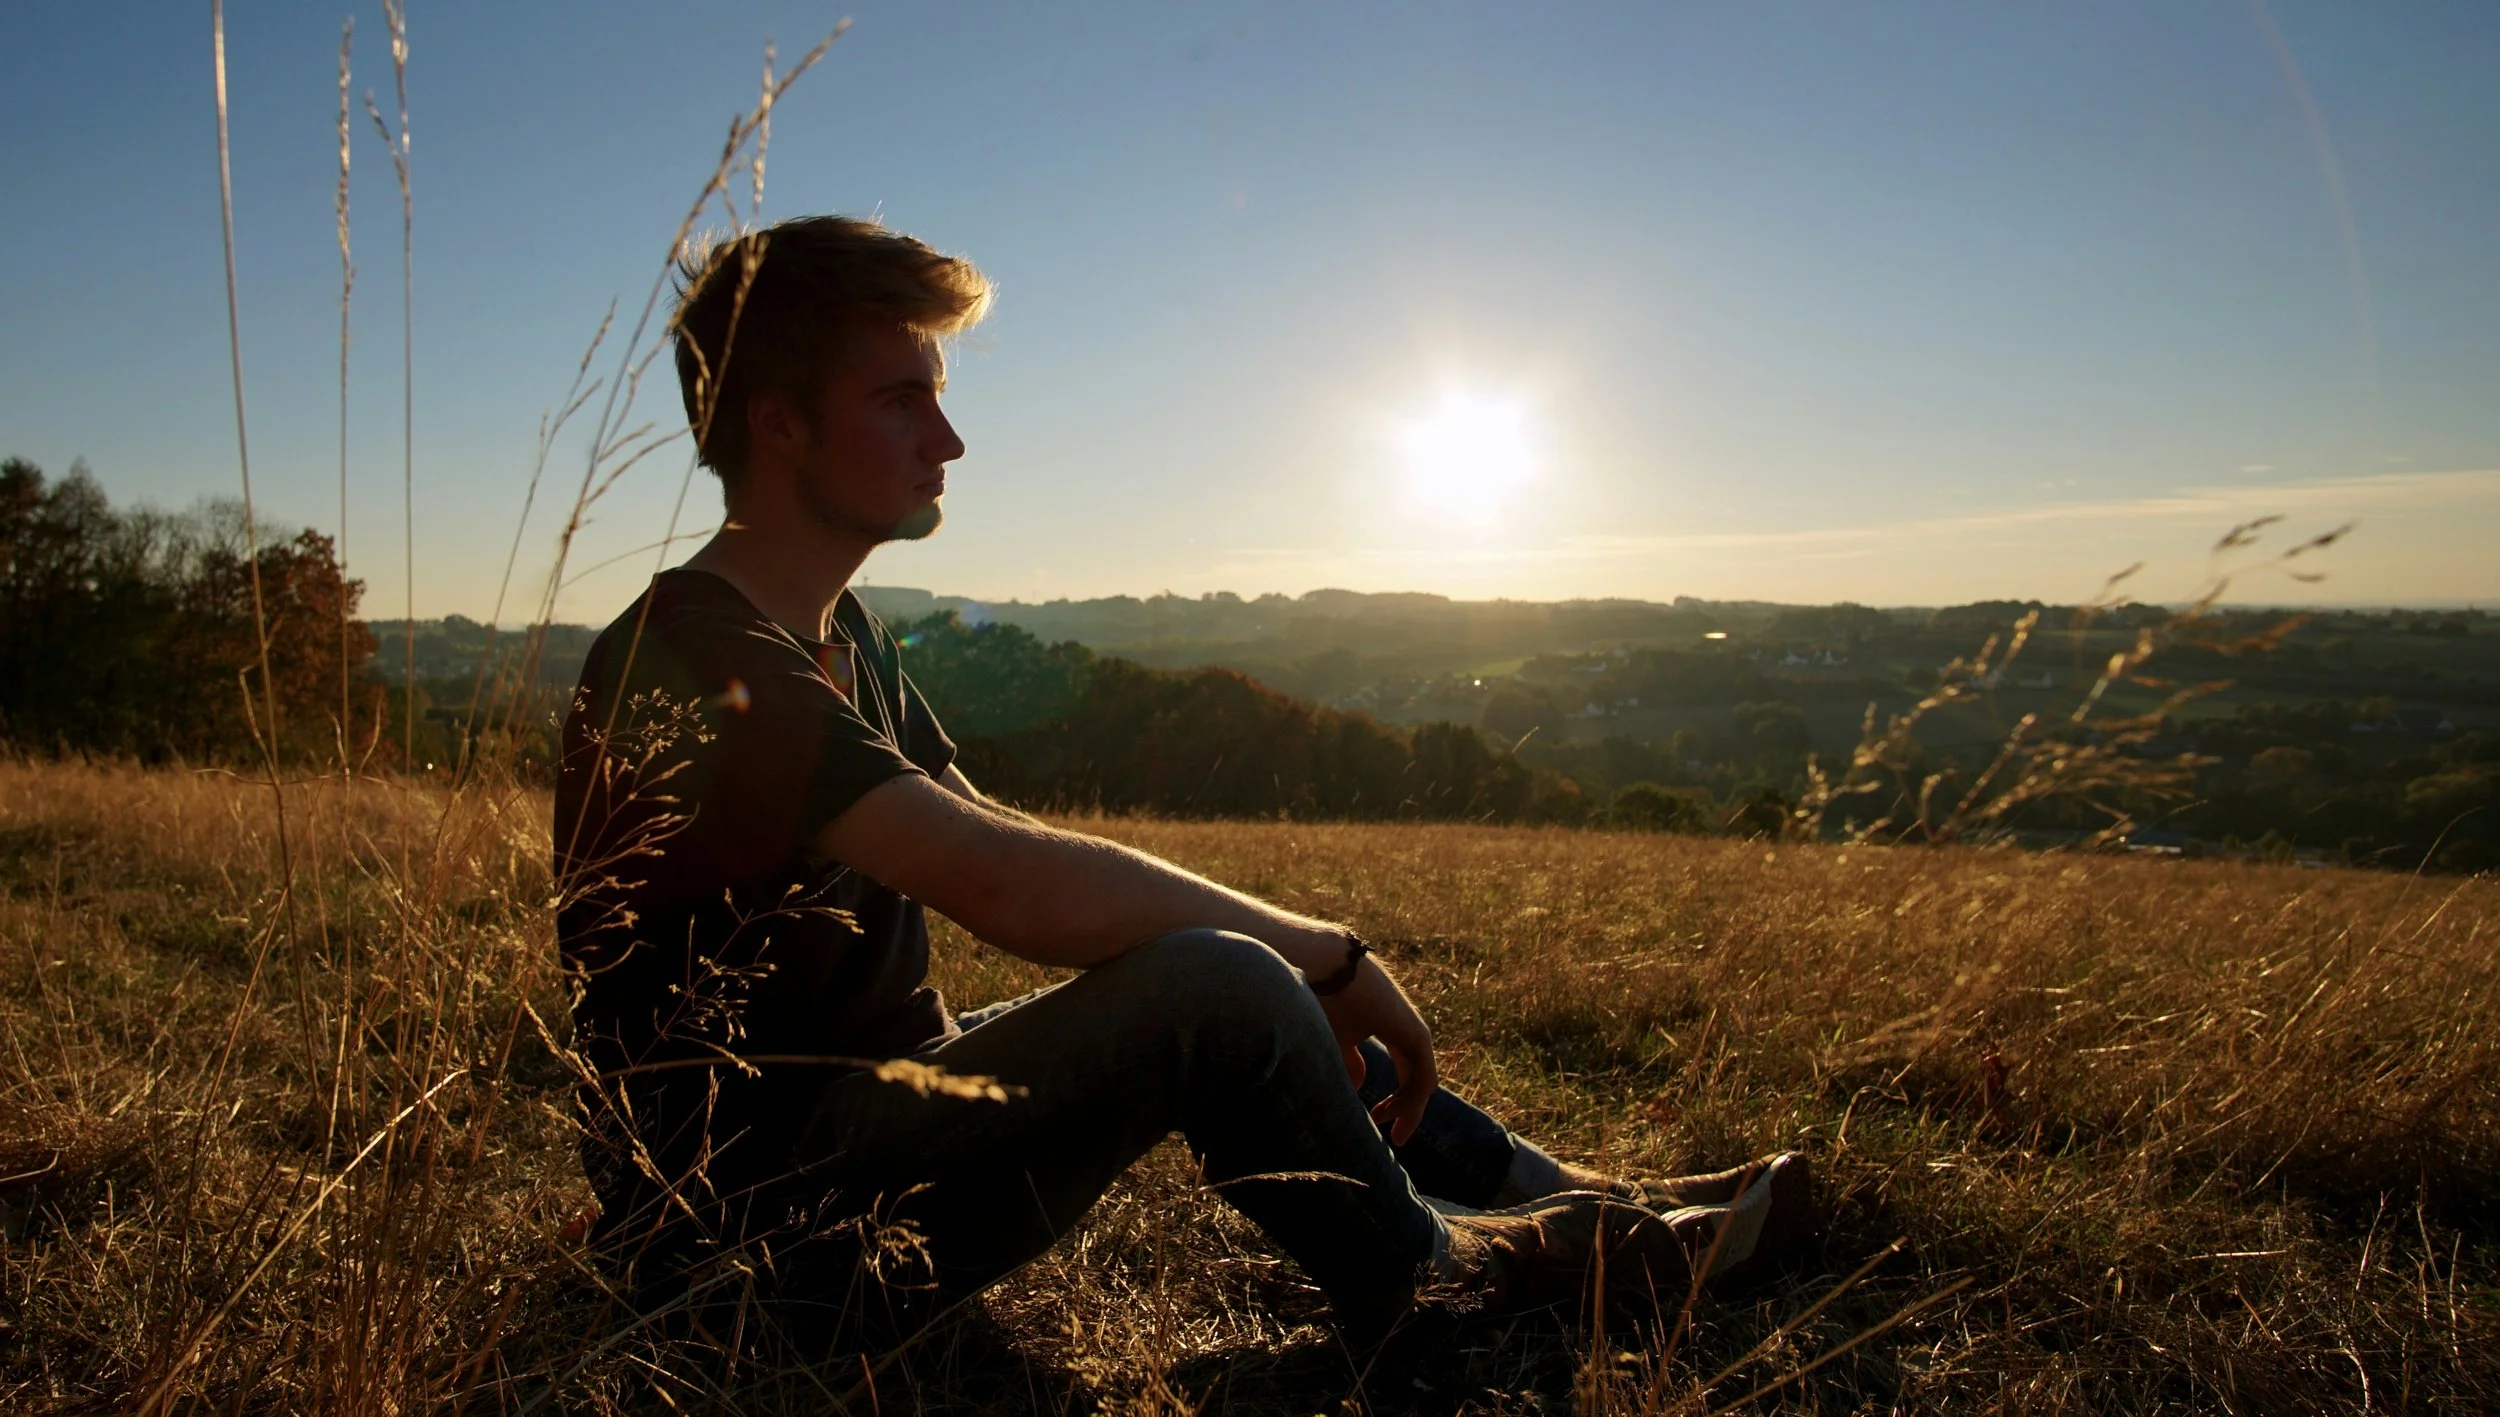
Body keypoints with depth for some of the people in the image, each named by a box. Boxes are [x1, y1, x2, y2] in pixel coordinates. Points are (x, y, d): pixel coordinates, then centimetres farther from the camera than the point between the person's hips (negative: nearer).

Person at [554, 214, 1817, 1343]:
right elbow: (1007, 884, -33)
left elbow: (1005, 853, 9)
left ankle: (1561, 1202, 14)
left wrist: (1310, 971, -2)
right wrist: (1326, 952, -23)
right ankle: (1426, 1279, 0)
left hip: (877, 1094, 10)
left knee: (1253, 971, 7)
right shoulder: (693, 665, -23)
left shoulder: (835, 635, 10)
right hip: (766, 1221, -10)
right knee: (1215, 985, -27)